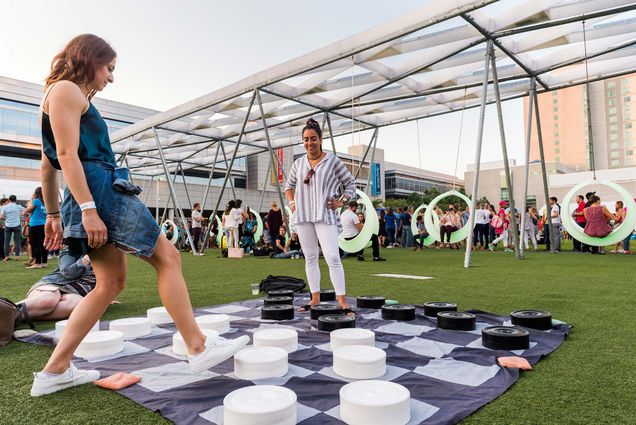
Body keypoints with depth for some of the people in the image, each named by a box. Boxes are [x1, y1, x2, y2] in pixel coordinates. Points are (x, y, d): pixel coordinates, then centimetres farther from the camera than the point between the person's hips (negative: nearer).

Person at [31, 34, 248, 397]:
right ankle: (199, 348, -4)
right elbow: (67, 154, -16)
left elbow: (48, 164, 25)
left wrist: (53, 215, 24)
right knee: (168, 257, -7)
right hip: (102, 190, -10)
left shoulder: (69, 96, 25)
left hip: (92, 197, 10)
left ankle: (55, 371, 12)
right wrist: (88, 209, -22)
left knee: (112, 282, 10)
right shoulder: (66, 89, -3)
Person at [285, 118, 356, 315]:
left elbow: (350, 183, 6)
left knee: (332, 257, -11)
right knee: (310, 258, 9)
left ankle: (342, 301, -6)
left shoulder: (333, 161, -1)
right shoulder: (299, 163, 10)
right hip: (303, 216, 5)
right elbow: (289, 185, 25)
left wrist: (342, 201, -6)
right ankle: (315, 298, 18)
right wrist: (291, 202, 11)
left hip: (325, 215, -4)